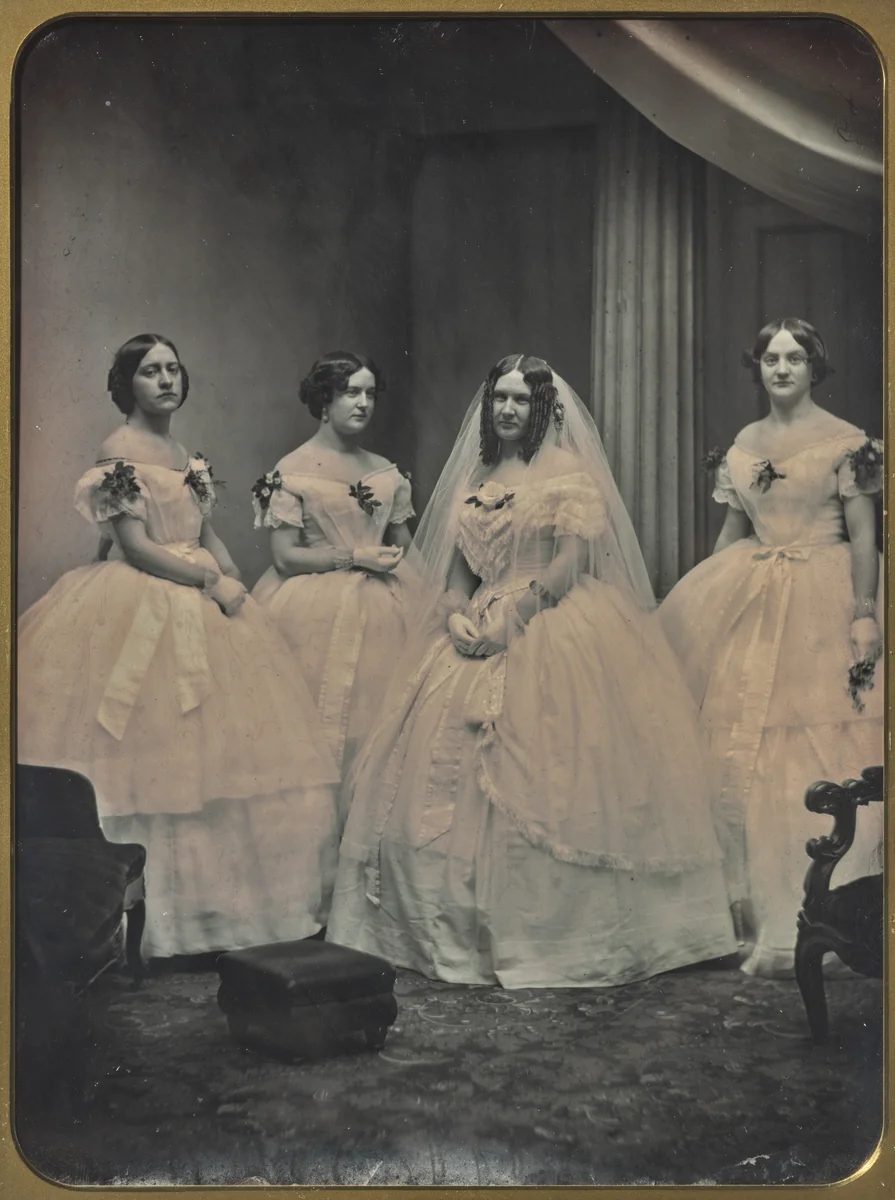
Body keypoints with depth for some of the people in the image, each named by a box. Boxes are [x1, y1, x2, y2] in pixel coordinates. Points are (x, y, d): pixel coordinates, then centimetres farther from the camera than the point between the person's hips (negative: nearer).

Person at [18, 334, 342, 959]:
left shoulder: (189, 455, 16)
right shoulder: (121, 450, -7)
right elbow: (135, 545, -13)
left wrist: (236, 584, -3)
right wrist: (213, 582, -13)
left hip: (203, 603, 8)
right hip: (142, 611, -8)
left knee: (213, 752, 6)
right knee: (153, 754, -8)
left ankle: (213, 898, 13)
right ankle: (150, 910, -2)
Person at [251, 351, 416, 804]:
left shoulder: (387, 473, 12)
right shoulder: (291, 472, -4)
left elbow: (403, 542, 18)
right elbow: (285, 557, -10)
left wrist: (392, 560, -4)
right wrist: (356, 557, -12)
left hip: (382, 607, 5)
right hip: (317, 608, -4)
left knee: (378, 713, 0)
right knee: (322, 719, -6)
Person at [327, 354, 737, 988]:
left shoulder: (569, 474, 0)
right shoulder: (473, 476, 18)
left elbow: (575, 560, -10)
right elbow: (454, 563, 16)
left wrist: (510, 615, -15)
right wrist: (458, 610, -4)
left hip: (553, 632, -6)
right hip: (479, 631, 6)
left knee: (539, 780, -13)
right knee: (452, 771, -2)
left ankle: (556, 930, -7)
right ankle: (458, 924, 5)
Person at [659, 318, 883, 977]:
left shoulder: (846, 441, -4)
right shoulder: (744, 443, 11)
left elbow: (864, 538, -7)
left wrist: (865, 623, -14)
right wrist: (708, 597, 13)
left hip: (822, 604, -5)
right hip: (750, 605, 5)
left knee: (820, 761, -4)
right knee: (738, 749, 4)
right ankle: (755, 909, 18)